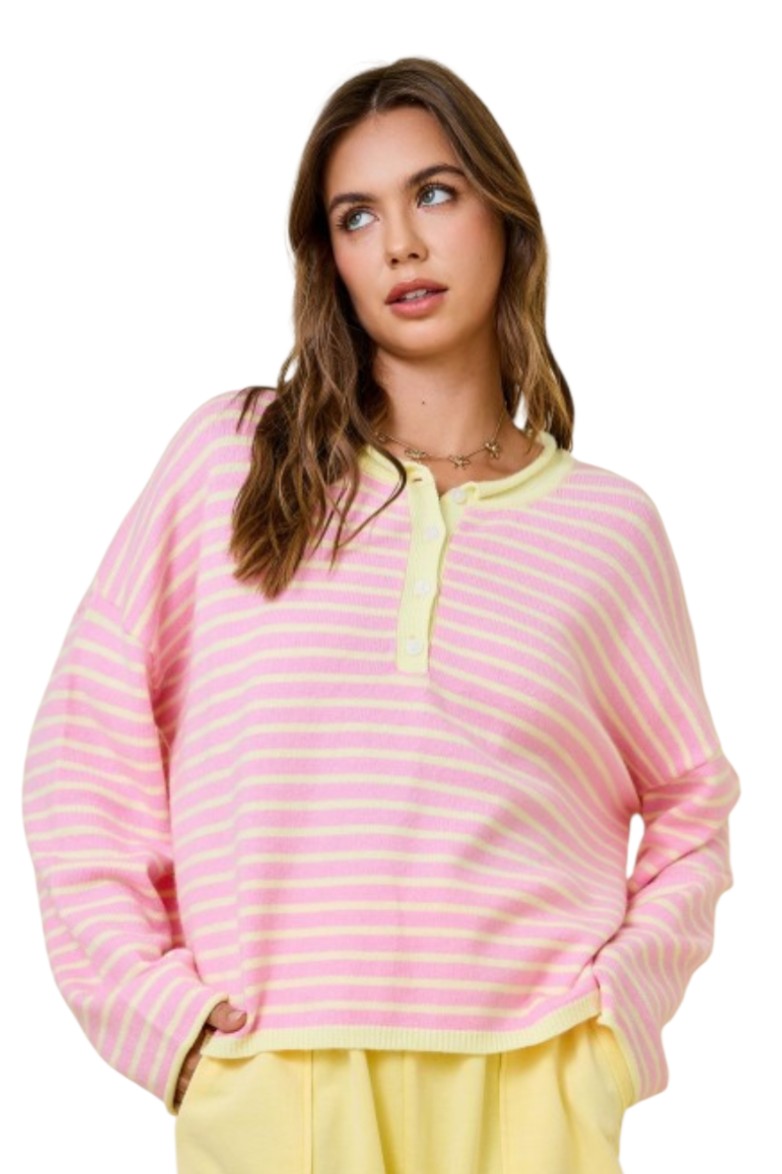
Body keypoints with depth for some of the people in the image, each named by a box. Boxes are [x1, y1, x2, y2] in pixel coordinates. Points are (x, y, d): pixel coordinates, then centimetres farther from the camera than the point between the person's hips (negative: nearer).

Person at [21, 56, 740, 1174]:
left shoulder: (608, 525, 4)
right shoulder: (231, 457, 1)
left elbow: (691, 814, 13)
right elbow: (86, 742, 2)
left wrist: (617, 1005, 0)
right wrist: (151, 995, -4)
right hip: (265, 1081, -1)